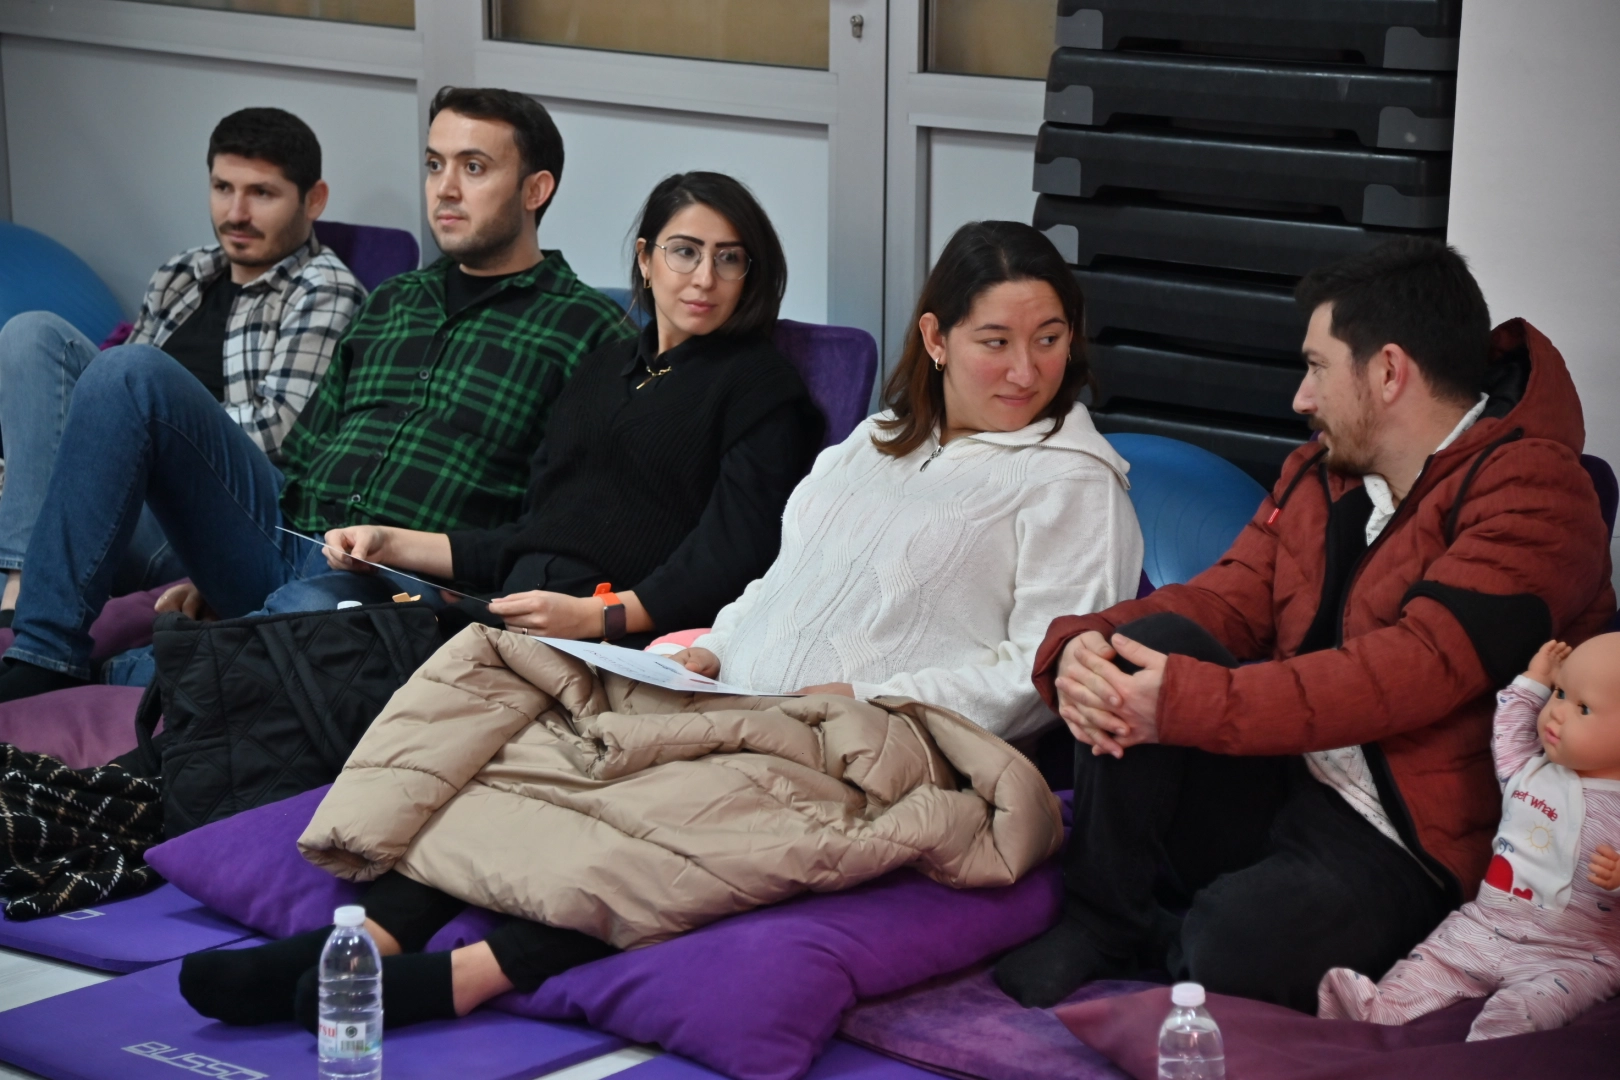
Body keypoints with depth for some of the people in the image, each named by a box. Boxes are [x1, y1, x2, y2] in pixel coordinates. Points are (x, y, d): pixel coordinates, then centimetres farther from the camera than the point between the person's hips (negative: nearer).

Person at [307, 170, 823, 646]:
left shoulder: (763, 385, 4)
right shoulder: (603, 367, 26)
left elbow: (730, 564, -8)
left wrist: (596, 616, -21)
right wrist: (392, 545, 17)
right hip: (511, 615, 6)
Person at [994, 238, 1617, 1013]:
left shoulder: (1531, 492, -13)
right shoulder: (1321, 471, 15)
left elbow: (1413, 670, -24)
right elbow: (1229, 600, 9)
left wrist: (1185, 702, -28)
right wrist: (1084, 645, -14)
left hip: (1401, 849, -7)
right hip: (1275, 786, 7)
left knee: (1234, 944, -34)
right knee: (1153, 641, -17)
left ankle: (1167, 946, 3)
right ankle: (1100, 921, -7)